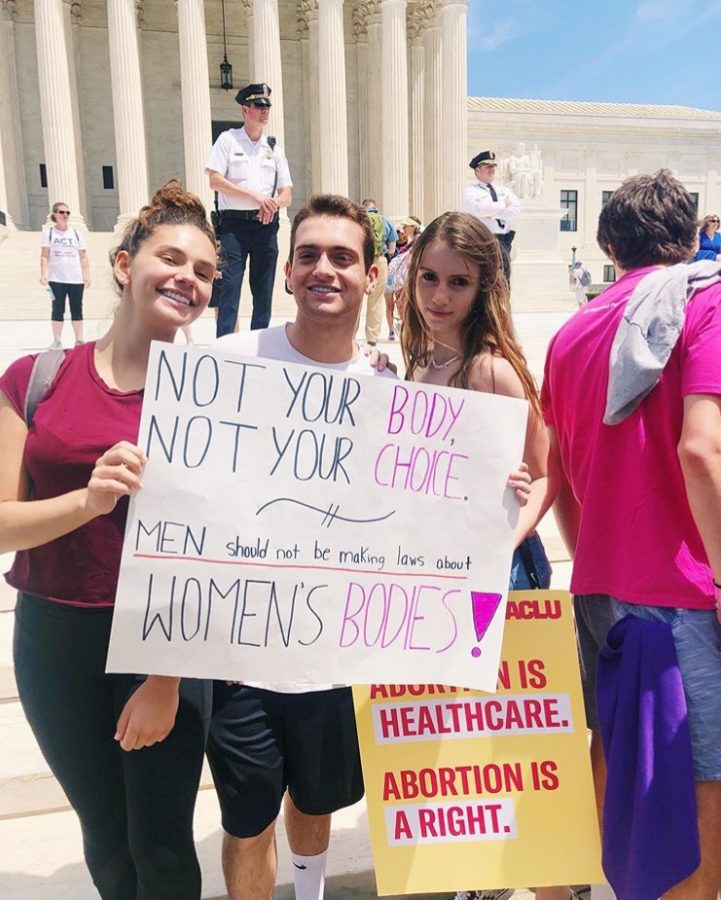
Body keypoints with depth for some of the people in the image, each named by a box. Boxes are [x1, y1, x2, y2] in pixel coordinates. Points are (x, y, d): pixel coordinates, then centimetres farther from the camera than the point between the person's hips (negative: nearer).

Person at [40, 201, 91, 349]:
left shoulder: (76, 233, 10)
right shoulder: (48, 232, 5)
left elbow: (83, 257, 8)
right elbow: (45, 256, 0)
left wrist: (87, 275, -1)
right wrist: (43, 274, -11)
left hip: (76, 279, 2)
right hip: (56, 279, -1)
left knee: (77, 310, 4)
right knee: (58, 310, 1)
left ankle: (79, 340, 9)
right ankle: (57, 341, 6)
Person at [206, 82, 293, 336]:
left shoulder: (274, 148, 15)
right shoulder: (228, 140, 4)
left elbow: (287, 194, 11)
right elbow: (215, 181, -7)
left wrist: (273, 204, -13)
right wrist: (254, 195, -14)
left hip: (266, 224, 4)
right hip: (234, 222, -4)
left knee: (264, 289, 5)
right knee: (230, 284, -10)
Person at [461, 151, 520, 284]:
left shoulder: (504, 190, 19)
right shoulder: (470, 191, 2)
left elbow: (515, 209, 4)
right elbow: (478, 208, -18)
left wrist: (491, 212, -9)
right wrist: (503, 204, -8)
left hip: (504, 241, 6)